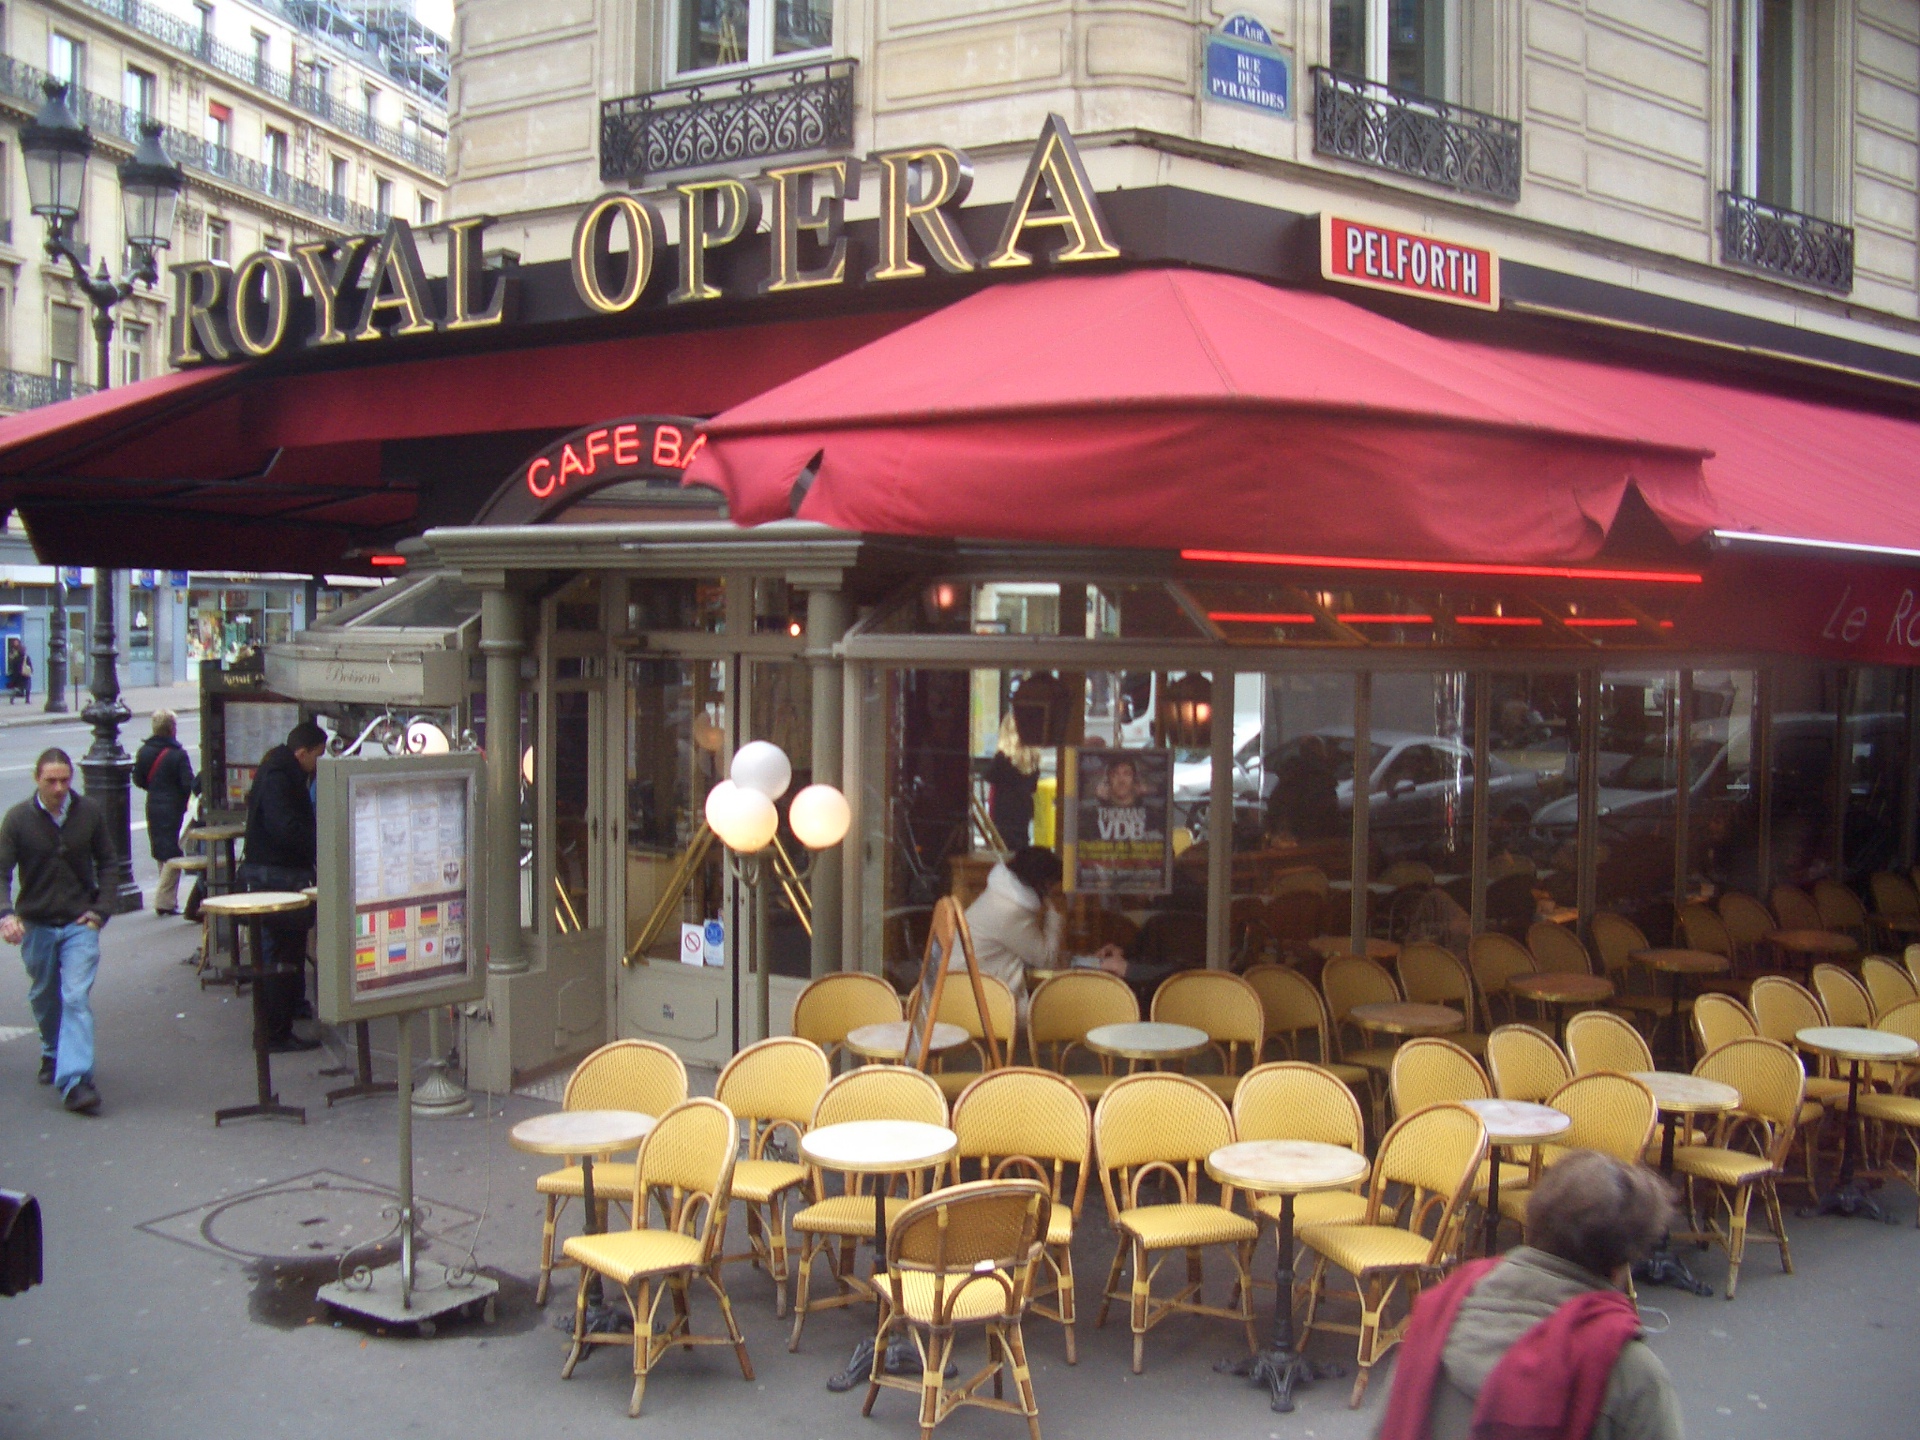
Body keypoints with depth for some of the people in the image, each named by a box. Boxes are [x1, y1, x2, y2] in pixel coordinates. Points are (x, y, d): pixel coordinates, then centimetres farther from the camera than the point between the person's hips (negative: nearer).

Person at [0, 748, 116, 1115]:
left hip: (79, 923, -1)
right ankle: (53, 1054, 45)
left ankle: (75, 1080, -19)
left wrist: (100, 909, -2)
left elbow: (106, 862, 7)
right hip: (35, 924, 1)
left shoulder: (89, 813, -4)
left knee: (77, 998, -13)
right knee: (44, 998, 18)